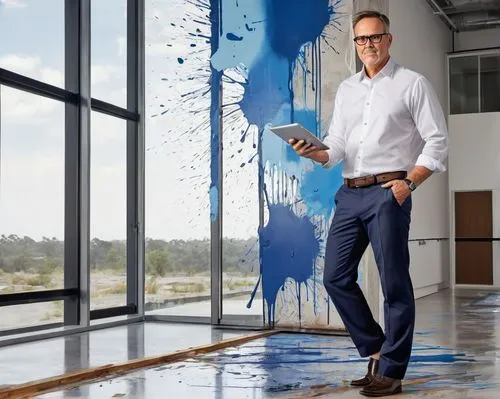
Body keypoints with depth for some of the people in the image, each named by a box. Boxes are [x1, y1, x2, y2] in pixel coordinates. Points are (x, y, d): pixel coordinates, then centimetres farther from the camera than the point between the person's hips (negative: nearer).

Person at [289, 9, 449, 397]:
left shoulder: (412, 84, 3)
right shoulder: (346, 89, 18)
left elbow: (437, 142, -2)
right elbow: (337, 146, 13)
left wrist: (409, 183, -13)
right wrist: (314, 151, -9)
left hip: (388, 192, -6)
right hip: (349, 194, 6)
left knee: (394, 283, -3)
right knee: (336, 276, 4)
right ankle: (376, 350, 20)